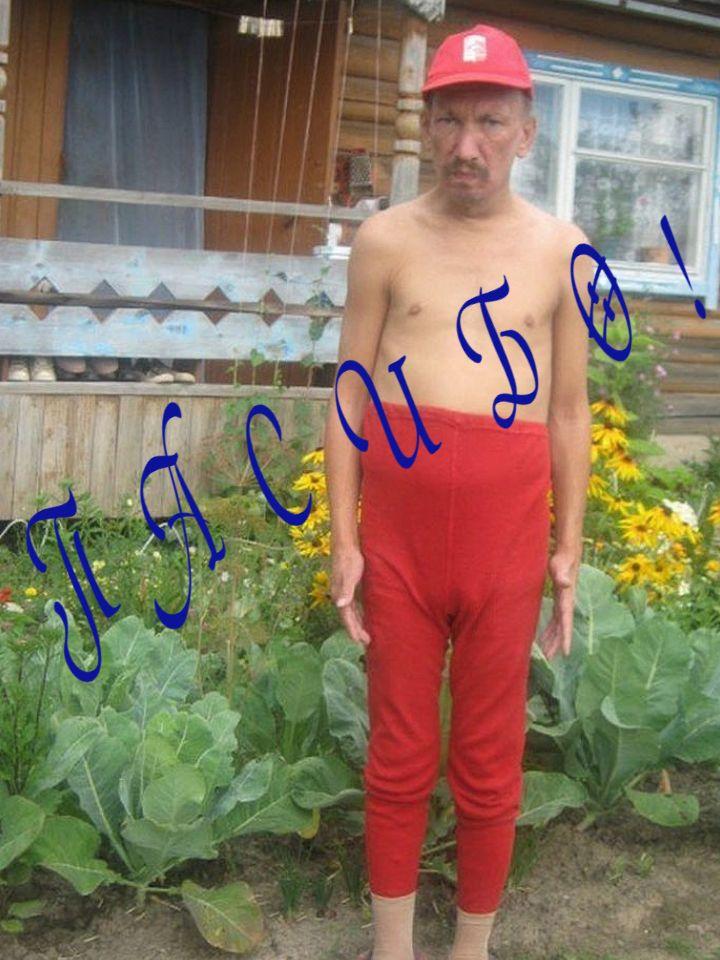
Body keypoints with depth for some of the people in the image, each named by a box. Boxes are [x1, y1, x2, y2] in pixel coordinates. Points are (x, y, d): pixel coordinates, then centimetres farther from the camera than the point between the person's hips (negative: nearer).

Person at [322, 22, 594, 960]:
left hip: (506, 518, 0)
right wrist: (343, 540, 0)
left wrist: (570, 547, 7)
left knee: (489, 759, 10)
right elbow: (350, 397, 4)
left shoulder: (560, 247, 4)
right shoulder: (384, 238, 2)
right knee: (399, 751, 11)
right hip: (398, 510, 0)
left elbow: (570, 410, 8)